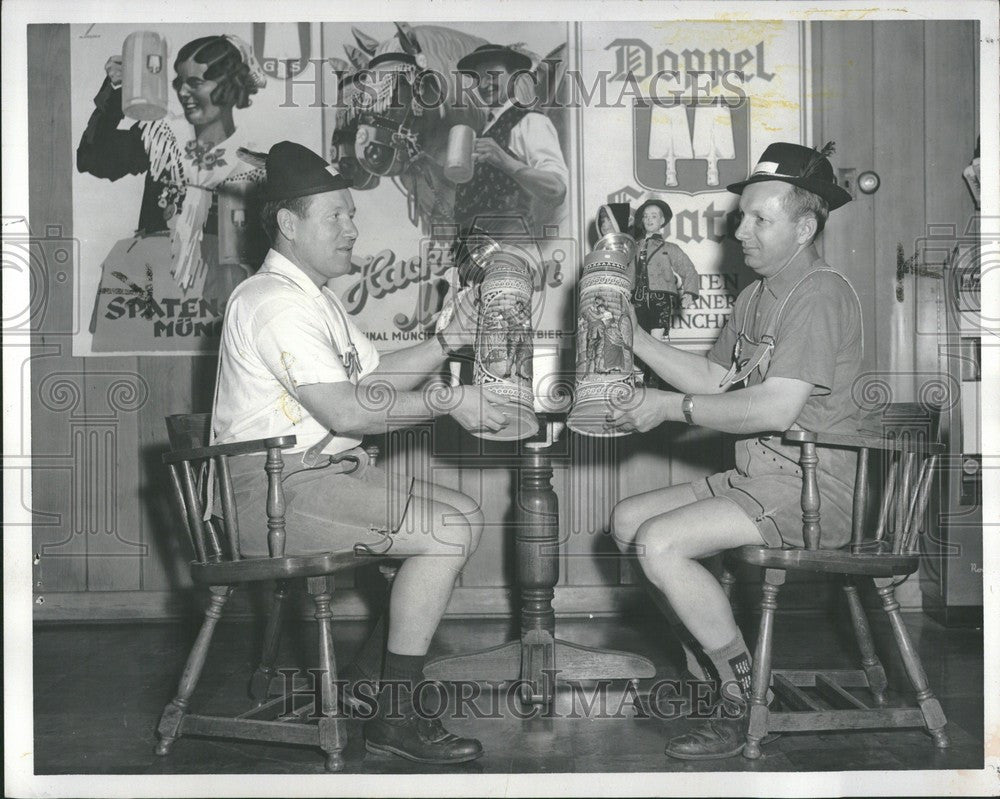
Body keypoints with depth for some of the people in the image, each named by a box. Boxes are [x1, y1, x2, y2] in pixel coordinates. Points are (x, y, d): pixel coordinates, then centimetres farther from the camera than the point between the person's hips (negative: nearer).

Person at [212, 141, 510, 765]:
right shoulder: (275, 301, -16)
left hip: (321, 473, 11)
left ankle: (375, 674, 10)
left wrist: (446, 343, 2)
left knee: (465, 514, 7)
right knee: (451, 532, -18)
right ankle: (394, 715, -12)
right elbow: (345, 411, -23)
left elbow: (375, 378, 16)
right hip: (273, 490, -11)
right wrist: (447, 403, -17)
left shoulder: (314, 296, 20)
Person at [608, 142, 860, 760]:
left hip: (809, 489, -10)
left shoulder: (821, 294, -15)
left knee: (659, 543, -23)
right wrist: (635, 338, 7)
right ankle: (723, 646, 9)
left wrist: (672, 408, -16)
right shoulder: (757, 296, 18)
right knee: (628, 520, 7)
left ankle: (749, 702, -10)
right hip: (755, 477, 10)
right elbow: (713, 378, 17)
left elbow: (777, 407, -24)